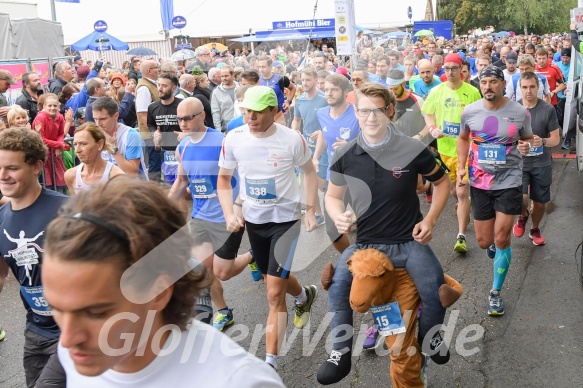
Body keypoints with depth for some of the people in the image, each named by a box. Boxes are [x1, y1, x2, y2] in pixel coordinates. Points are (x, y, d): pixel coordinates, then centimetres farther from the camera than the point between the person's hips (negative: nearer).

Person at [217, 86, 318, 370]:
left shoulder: (292, 139, -17)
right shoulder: (234, 139, -10)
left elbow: (309, 172, 1)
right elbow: (224, 179, 3)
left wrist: (310, 210, -4)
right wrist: (229, 214, -10)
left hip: (285, 218, -4)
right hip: (252, 218, 4)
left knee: (274, 293, -9)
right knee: (275, 279, 23)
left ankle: (270, 363, 3)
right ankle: (305, 296, 58)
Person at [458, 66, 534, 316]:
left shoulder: (520, 112, -9)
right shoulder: (469, 111, -5)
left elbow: (528, 138, 8)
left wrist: (526, 146, -16)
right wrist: (461, 168, 0)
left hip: (509, 181, -2)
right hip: (479, 183, 2)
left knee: (501, 239, -4)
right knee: (483, 242, 10)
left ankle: (495, 293, 14)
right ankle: (493, 243, 51)